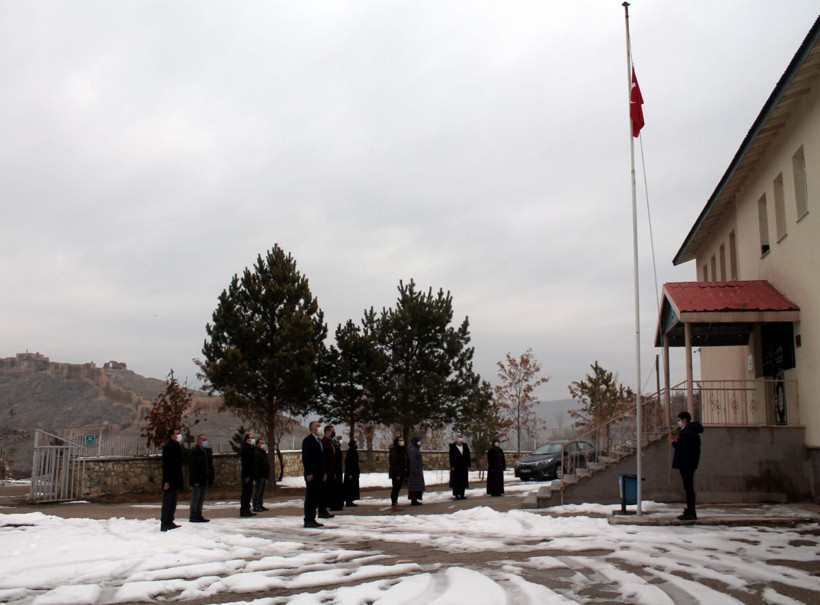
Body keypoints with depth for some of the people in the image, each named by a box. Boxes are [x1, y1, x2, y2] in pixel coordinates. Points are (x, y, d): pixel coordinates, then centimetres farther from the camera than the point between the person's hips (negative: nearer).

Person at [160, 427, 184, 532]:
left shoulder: (177, 447, 13)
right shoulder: (168, 448, -16)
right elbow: (165, 465, -20)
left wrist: (181, 479, 19)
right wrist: (166, 481, -23)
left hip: (175, 481, 9)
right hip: (170, 481, -9)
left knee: (172, 503, 14)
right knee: (167, 503, -5)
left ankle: (169, 522, 22)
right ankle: (164, 525, -1)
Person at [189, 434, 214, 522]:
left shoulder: (208, 451, 12)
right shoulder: (194, 452, -12)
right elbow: (192, 467, -17)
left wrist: (211, 479, 11)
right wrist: (195, 480, -21)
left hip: (205, 480, 8)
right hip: (197, 481, -8)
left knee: (201, 499, 13)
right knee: (195, 499, -2)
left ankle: (198, 516, 21)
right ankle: (193, 517, 4)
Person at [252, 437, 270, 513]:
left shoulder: (264, 452, 18)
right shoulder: (256, 453, -13)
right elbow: (256, 465, -20)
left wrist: (268, 475, 23)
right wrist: (256, 475, -25)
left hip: (264, 475, 10)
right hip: (259, 476, -10)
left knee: (262, 492, 14)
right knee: (257, 491, -6)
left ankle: (260, 505, 21)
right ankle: (256, 507, -4)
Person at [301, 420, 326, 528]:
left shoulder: (320, 440, 16)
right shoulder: (307, 440, -8)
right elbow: (305, 458, -13)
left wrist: (324, 472, 15)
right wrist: (308, 473, -18)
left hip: (319, 474, 8)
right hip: (311, 475, -8)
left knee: (317, 497, 9)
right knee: (310, 497, -5)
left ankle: (312, 519, 16)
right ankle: (308, 520, -1)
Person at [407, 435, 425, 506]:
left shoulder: (416, 449, 14)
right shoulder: (412, 450, -17)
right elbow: (412, 461, -22)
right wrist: (415, 471, -24)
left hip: (418, 470, 10)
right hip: (415, 470, -10)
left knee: (416, 485, 12)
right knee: (415, 484, -7)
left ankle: (414, 500, 15)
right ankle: (414, 501, -5)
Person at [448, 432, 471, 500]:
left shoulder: (465, 446, 8)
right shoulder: (453, 447, -4)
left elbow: (468, 456, 8)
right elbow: (451, 457, -7)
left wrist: (468, 465, 3)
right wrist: (452, 466, -12)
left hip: (463, 466, 4)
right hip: (456, 467, -4)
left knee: (463, 481, 6)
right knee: (456, 481, -1)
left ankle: (462, 494, 11)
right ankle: (456, 494, 4)